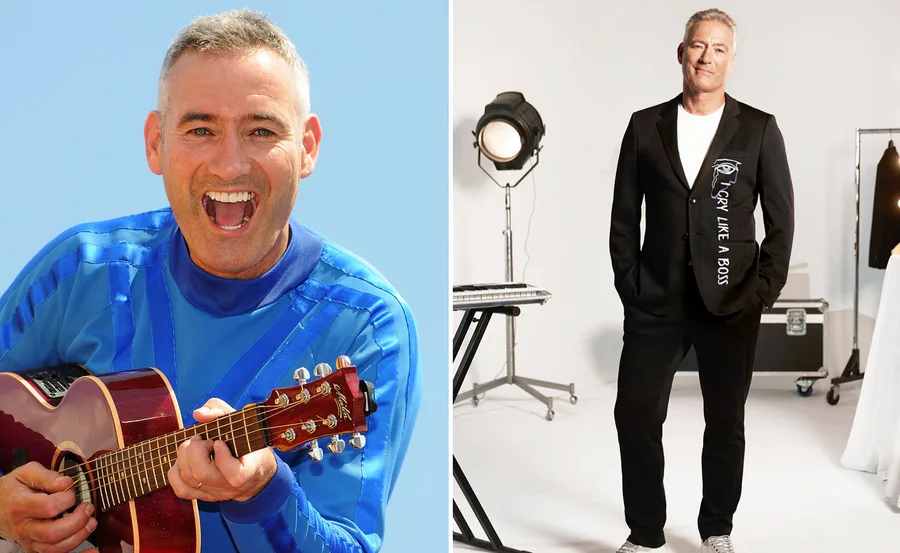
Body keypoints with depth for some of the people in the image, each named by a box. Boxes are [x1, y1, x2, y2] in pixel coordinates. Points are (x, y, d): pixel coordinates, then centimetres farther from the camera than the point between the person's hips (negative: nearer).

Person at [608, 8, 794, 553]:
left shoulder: (759, 130, 1)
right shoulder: (645, 126, 5)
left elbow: (782, 220, 2)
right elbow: (625, 216, 6)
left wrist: (764, 291, -5)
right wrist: (629, 286, -1)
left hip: (730, 303, -1)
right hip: (656, 301, 1)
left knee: (726, 423, 10)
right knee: (636, 416, -2)